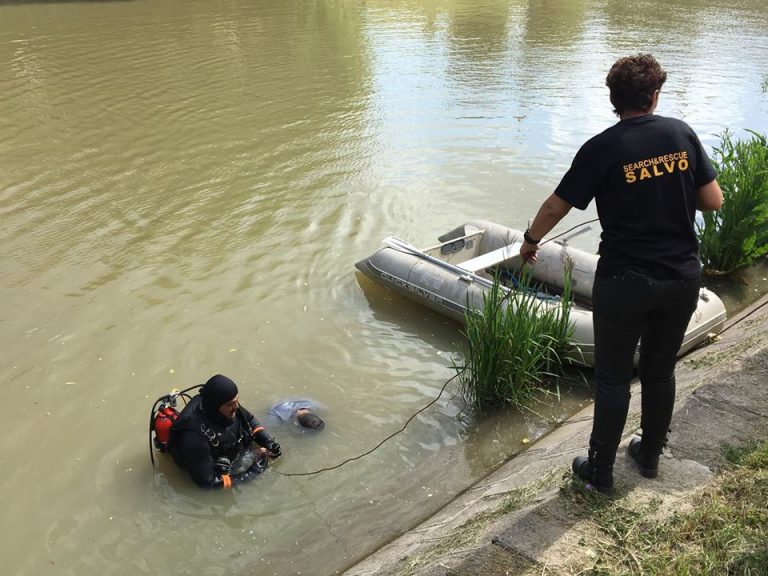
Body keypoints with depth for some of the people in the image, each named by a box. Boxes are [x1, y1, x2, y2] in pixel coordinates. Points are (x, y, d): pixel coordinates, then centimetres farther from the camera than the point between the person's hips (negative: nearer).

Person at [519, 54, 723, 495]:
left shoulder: (602, 149, -13)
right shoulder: (682, 133, -2)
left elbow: (556, 207, -7)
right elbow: (714, 201, 0)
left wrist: (531, 241, 12)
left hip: (624, 283, -4)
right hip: (682, 279, 4)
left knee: (613, 378, 10)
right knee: (661, 371, 20)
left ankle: (600, 470, 22)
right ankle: (650, 455, 38)